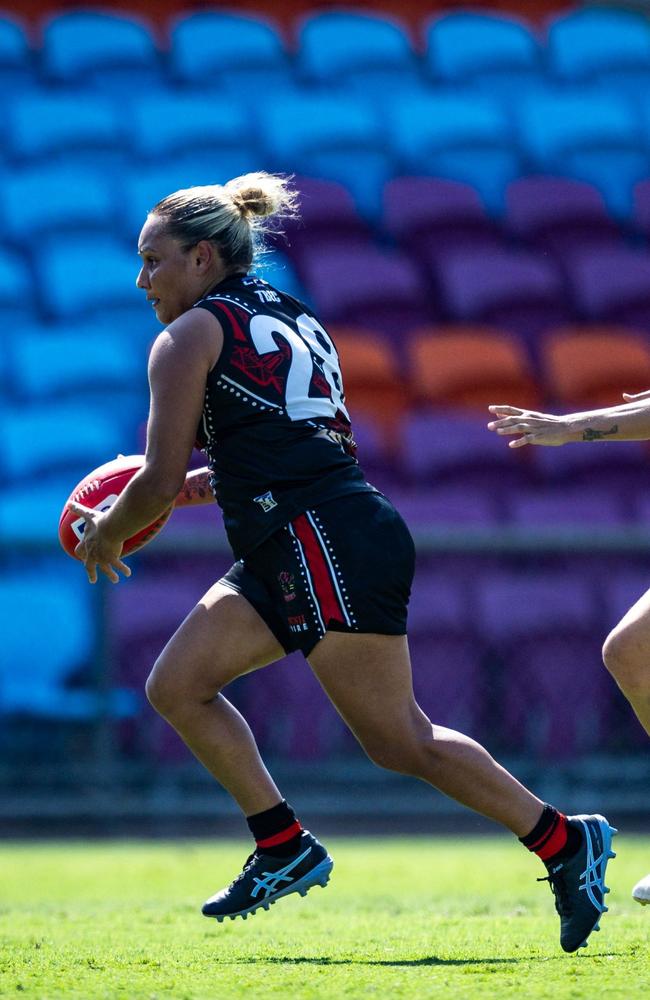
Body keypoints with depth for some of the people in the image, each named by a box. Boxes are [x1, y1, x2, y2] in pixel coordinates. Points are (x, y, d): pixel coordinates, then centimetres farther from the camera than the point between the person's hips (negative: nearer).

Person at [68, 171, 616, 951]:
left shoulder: (189, 337, -4)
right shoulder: (292, 320, 22)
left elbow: (159, 483, -8)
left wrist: (105, 533, 11)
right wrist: (215, 481, 28)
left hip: (329, 546, -10)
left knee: (398, 741, -6)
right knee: (177, 686, 7)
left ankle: (565, 841, -1)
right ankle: (285, 849, 7)